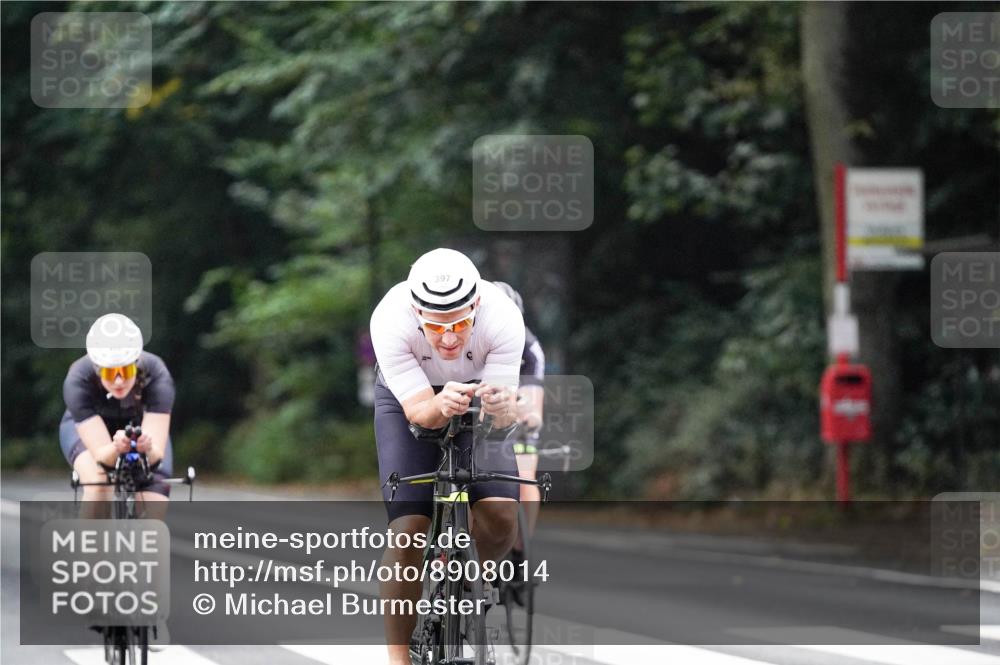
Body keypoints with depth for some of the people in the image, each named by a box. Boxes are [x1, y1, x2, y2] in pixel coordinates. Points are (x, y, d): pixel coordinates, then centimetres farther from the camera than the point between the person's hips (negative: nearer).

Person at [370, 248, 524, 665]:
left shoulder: (503, 318, -33)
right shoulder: (390, 321, -35)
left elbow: (504, 418, -30)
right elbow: (418, 411, -33)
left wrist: (502, 407, -54)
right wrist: (441, 406, -56)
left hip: (476, 396, 1)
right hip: (407, 400, -1)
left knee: (501, 517, -20)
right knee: (408, 529, -17)